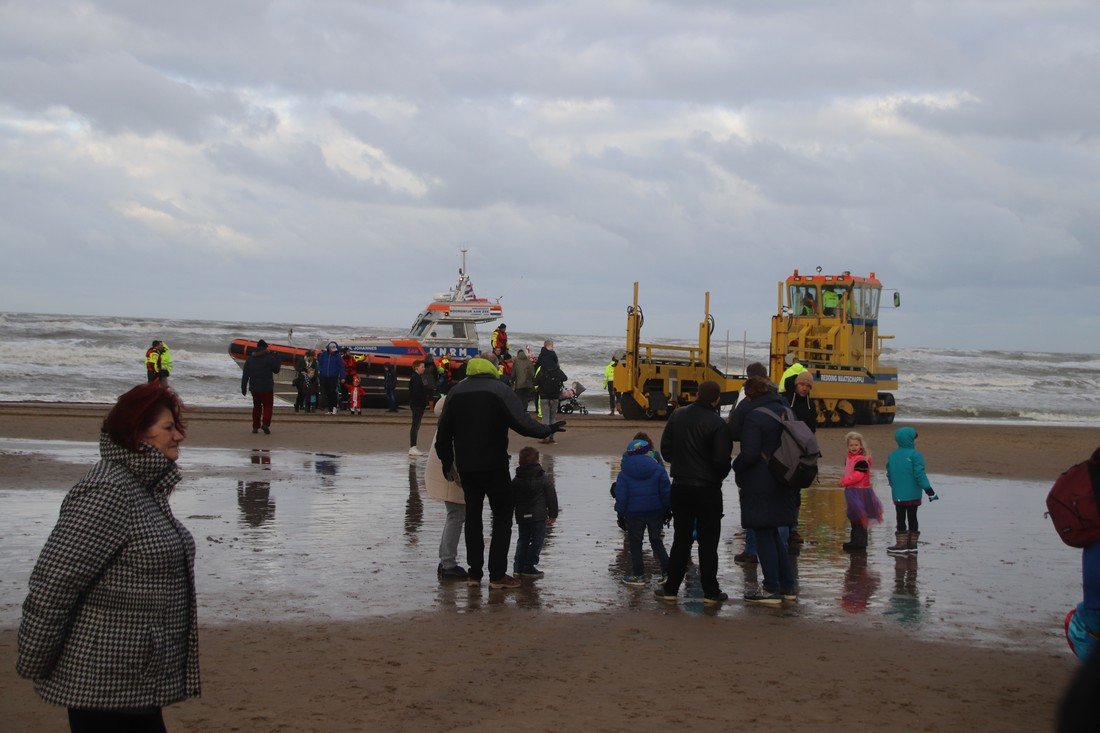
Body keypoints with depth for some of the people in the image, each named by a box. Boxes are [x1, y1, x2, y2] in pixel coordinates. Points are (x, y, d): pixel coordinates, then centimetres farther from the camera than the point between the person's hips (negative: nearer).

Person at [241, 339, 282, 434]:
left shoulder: (250, 359, 8)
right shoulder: (269, 357, -5)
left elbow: (245, 375, 6)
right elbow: (276, 370, 3)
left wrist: (243, 387, 8)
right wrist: (277, 359, 16)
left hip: (254, 387, 4)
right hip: (267, 387, -4)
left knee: (256, 406, 16)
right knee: (268, 406, 1)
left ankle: (255, 426, 13)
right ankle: (265, 423, -20)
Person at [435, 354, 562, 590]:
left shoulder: (455, 392, 6)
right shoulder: (500, 391, -9)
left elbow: (443, 432, 8)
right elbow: (521, 424, -18)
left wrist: (447, 462, 18)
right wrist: (548, 430, -3)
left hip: (465, 466, 4)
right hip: (494, 465, -4)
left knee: (472, 515, 15)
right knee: (502, 516, 5)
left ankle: (474, 573, 15)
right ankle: (497, 574, -1)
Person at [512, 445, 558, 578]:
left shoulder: (515, 481, 4)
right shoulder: (544, 479, -5)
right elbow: (551, 498, -2)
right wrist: (553, 514, 6)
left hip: (522, 517, 4)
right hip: (538, 516, -4)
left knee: (522, 540, 14)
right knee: (537, 541, 3)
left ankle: (518, 567, 9)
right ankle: (529, 567, -1)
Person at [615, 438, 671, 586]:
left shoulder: (624, 473, -5)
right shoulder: (658, 469, -5)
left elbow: (621, 495, -6)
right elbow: (666, 492, -5)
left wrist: (620, 513, 4)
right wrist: (667, 510, 5)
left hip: (633, 513, -2)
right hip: (655, 511, 2)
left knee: (635, 543, 9)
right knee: (656, 541, 15)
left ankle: (638, 575, 10)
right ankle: (666, 571, 10)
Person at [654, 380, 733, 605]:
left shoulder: (677, 416, 2)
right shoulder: (717, 423, -15)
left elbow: (665, 449, 6)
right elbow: (722, 459, -18)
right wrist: (719, 475, 3)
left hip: (680, 487, 4)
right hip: (708, 490, -4)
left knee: (681, 540, 13)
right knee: (708, 542, 4)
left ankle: (670, 588, 14)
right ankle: (710, 592, 7)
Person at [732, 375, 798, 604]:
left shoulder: (754, 417, -15)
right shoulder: (785, 411, 10)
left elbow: (749, 454, -21)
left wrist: (736, 467, -2)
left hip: (760, 486, -8)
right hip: (783, 485, 8)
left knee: (764, 535, 0)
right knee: (773, 534, 17)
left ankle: (771, 589, 2)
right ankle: (787, 586, 18)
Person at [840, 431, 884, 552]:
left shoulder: (862, 460, -17)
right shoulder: (849, 458, 12)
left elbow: (858, 475, -24)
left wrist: (845, 481, -16)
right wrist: (843, 480, 0)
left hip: (860, 492, -10)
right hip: (851, 492, 10)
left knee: (859, 519, -6)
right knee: (853, 518, 17)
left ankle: (860, 543, -2)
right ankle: (855, 540, 27)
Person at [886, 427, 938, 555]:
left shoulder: (892, 456, 5)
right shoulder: (914, 455, -13)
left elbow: (889, 475, 12)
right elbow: (920, 475, -16)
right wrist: (929, 491, -11)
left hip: (897, 495, 3)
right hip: (913, 495, -3)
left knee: (901, 519, 9)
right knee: (912, 519, 7)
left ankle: (901, 545, 7)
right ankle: (912, 544, 11)